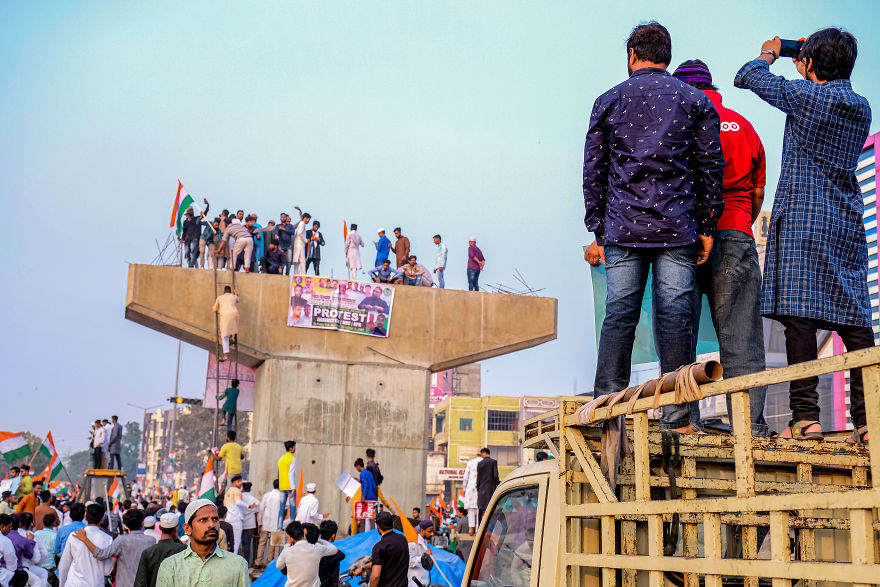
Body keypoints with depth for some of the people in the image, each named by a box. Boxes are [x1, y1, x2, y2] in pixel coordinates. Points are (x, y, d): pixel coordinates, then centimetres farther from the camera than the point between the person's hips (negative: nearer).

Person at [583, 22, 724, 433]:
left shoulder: (608, 101, 11)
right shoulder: (695, 100, 10)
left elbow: (593, 171, 10)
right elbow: (710, 167, 5)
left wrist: (597, 231, 13)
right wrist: (708, 227, 7)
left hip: (622, 228, 1)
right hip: (677, 229, -1)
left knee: (618, 315, 1)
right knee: (675, 315, -2)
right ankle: (677, 415, -2)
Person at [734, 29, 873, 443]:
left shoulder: (804, 95, -5)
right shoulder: (862, 108, 13)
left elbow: (747, 77, 6)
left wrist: (769, 53, 26)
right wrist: (811, 77, 42)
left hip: (802, 219, -6)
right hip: (848, 223, 6)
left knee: (799, 315, -8)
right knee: (855, 320, 4)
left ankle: (805, 416, -13)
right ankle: (867, 418, 2)